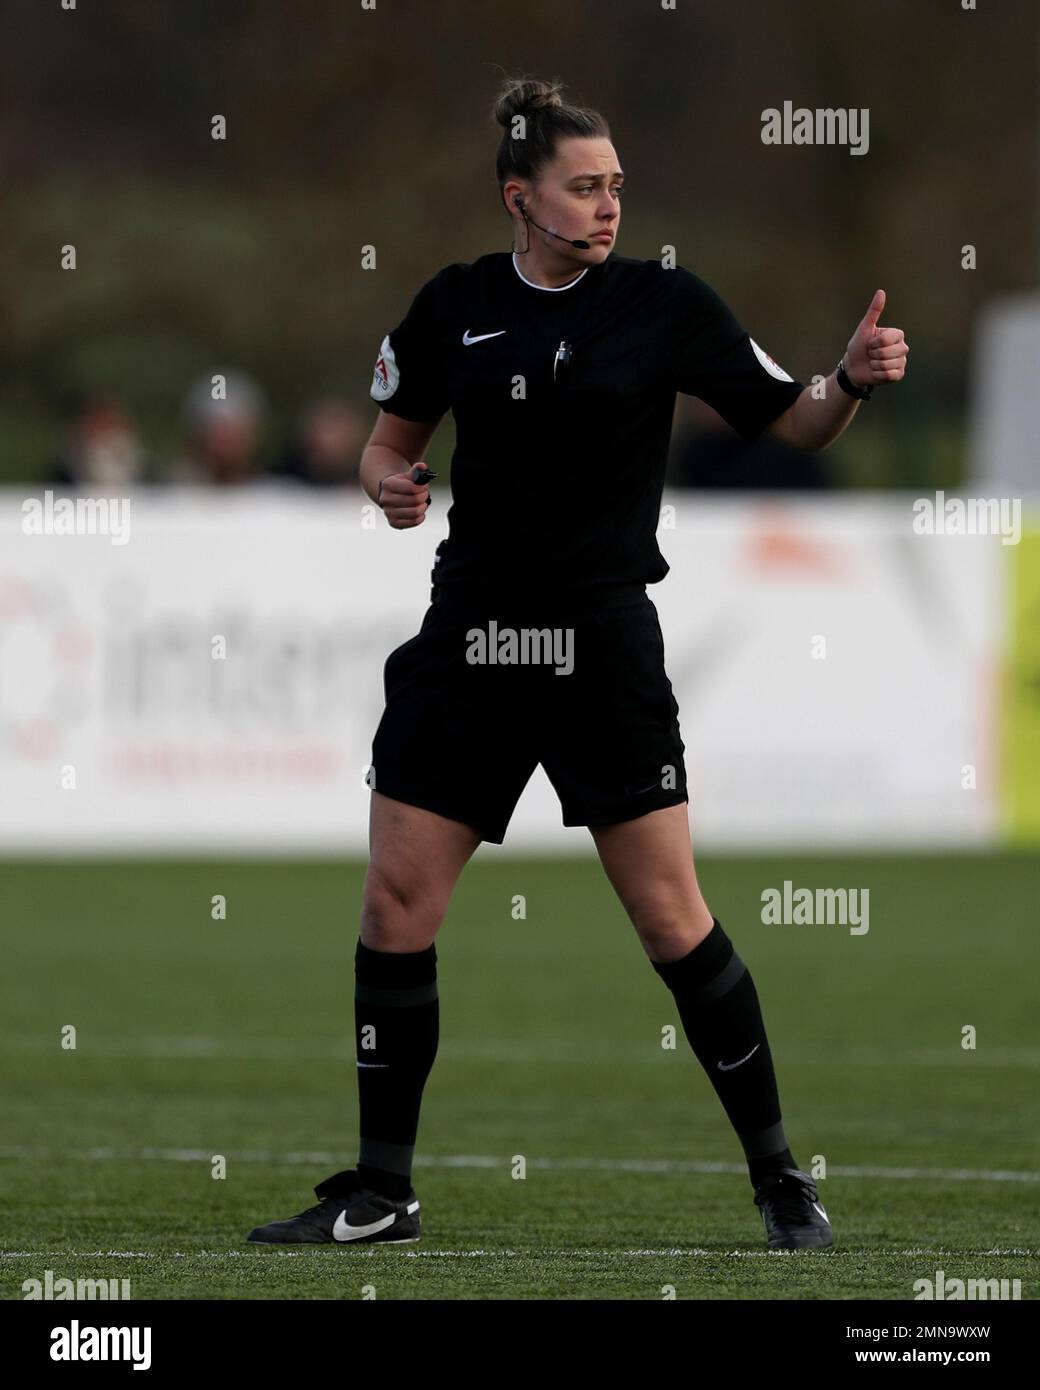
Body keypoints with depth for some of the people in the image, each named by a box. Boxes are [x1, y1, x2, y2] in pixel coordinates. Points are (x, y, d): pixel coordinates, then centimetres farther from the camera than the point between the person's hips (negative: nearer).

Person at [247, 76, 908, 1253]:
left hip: (604, 646, -3)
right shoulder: (454, 305, 4)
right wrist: (388, 482, -7)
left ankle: (778, 1175, 7)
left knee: (670, 918, -6)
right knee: (394, 902, -1)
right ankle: (380, 1192, 10)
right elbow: (391, 440, 15)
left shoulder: (663, 304, -3)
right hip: (470, 639, 3)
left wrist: (852, 380, -19)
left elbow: (793, 425, 1)